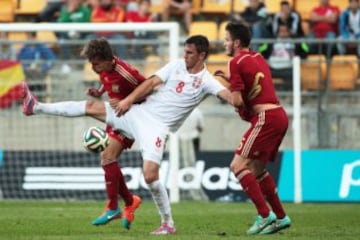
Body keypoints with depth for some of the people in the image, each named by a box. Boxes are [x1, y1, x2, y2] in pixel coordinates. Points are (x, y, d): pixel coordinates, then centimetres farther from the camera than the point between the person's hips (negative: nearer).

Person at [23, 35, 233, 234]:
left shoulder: (206, 81, -7)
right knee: (92, 107, 5)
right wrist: (128, 100, -7)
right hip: (139, 112, 5)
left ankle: (168, 224, -5)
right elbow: (152, 82, 4)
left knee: (150, 175, -21)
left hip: (158, 127, -5)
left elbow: (226, 94, -23)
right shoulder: (176, 66, 6)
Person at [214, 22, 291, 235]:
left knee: (238, 165, -9)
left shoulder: (237, 62, -8)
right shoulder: (257, 57, 18)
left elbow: (237, 100, -12)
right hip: (279, 115, 9)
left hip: (265, 117, -9)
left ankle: (264, 215, -17)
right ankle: (281, 217, 19)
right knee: (257, 168, 19)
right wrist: (231, 79, 20)